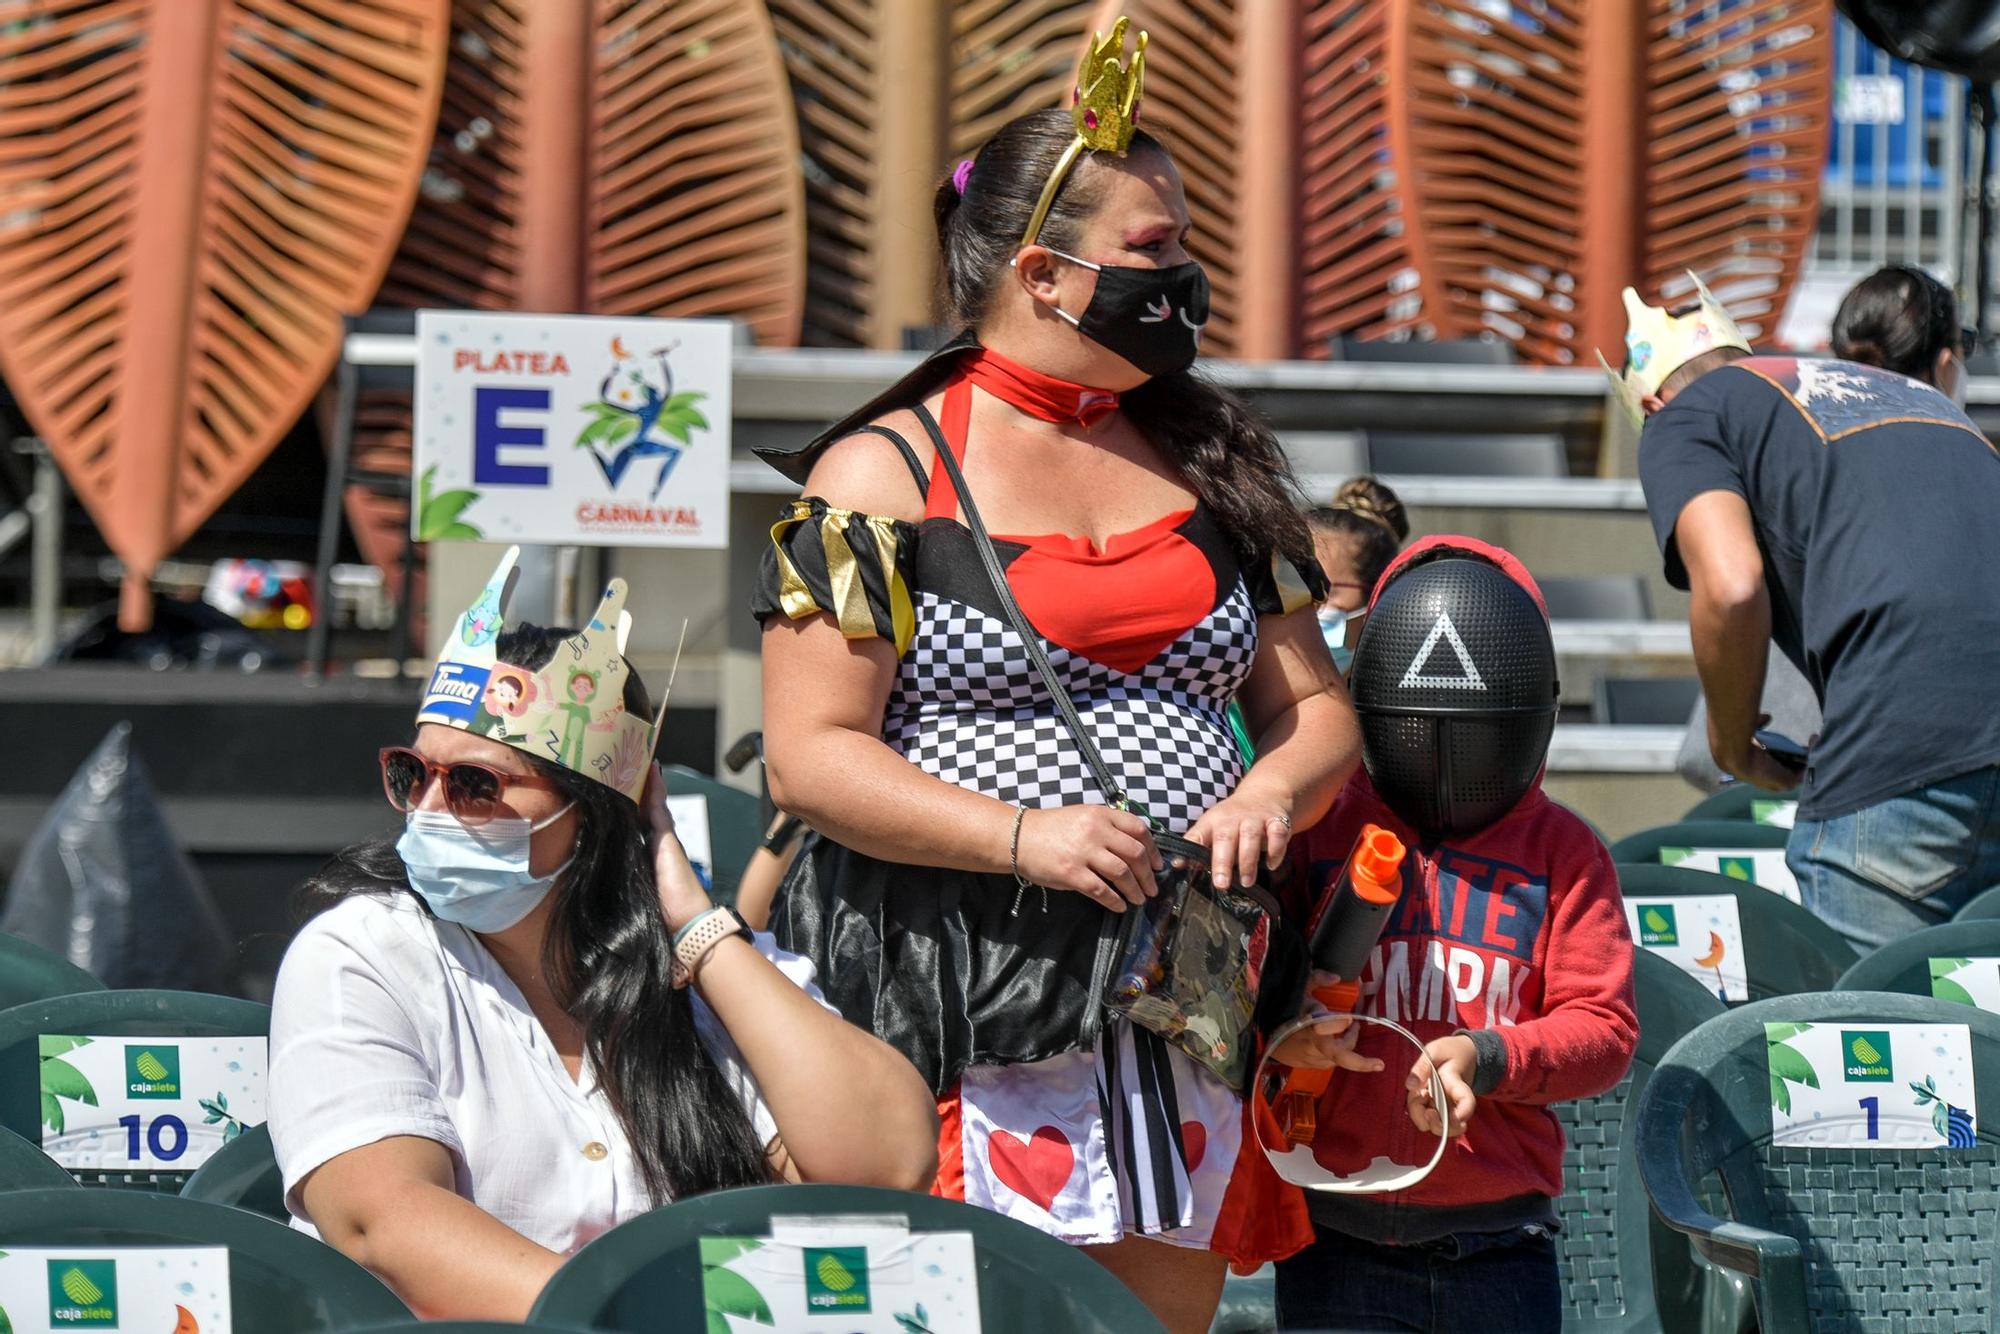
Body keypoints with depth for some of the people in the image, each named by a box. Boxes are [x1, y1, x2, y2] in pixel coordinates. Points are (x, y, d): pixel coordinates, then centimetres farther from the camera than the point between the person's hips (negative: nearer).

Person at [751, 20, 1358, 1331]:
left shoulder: (1210, 466, 15)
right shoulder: (886, 475, -2)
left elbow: (1317, 707, 17)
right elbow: (811, 756, -8)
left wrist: (1272, 793, -6)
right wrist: (1025, 839, -19)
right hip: (963, 1003, -5)